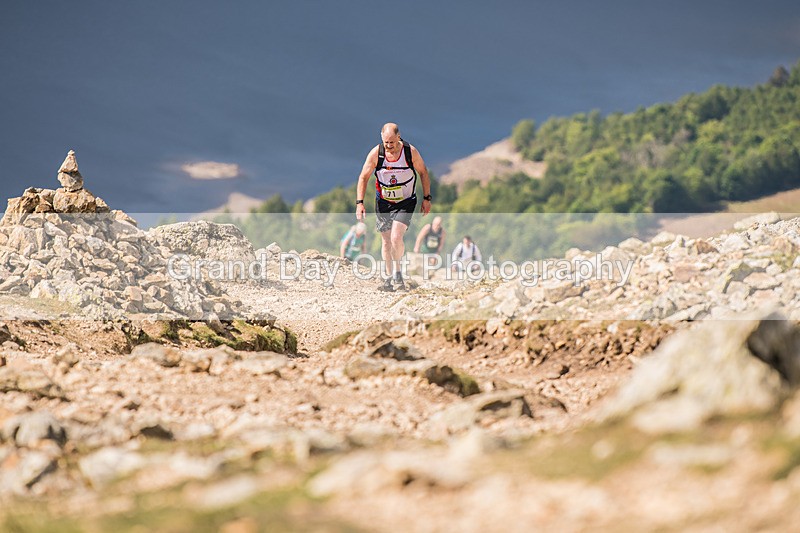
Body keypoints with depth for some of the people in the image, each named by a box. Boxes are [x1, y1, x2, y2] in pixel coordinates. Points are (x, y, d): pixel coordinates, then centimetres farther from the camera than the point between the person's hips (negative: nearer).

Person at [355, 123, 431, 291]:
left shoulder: (411, 152, -17)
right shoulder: (375, 153, -15)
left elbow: (423, 172, 0)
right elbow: (363, 177, -7)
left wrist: (426, 198, 1)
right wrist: (359, 203, -15)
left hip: (406, 202, -2)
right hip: (383, 202, 2)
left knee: (396, 237, -19)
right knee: (386, 241, 5)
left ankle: (397, 272, 3)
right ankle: (389, 278, 20)